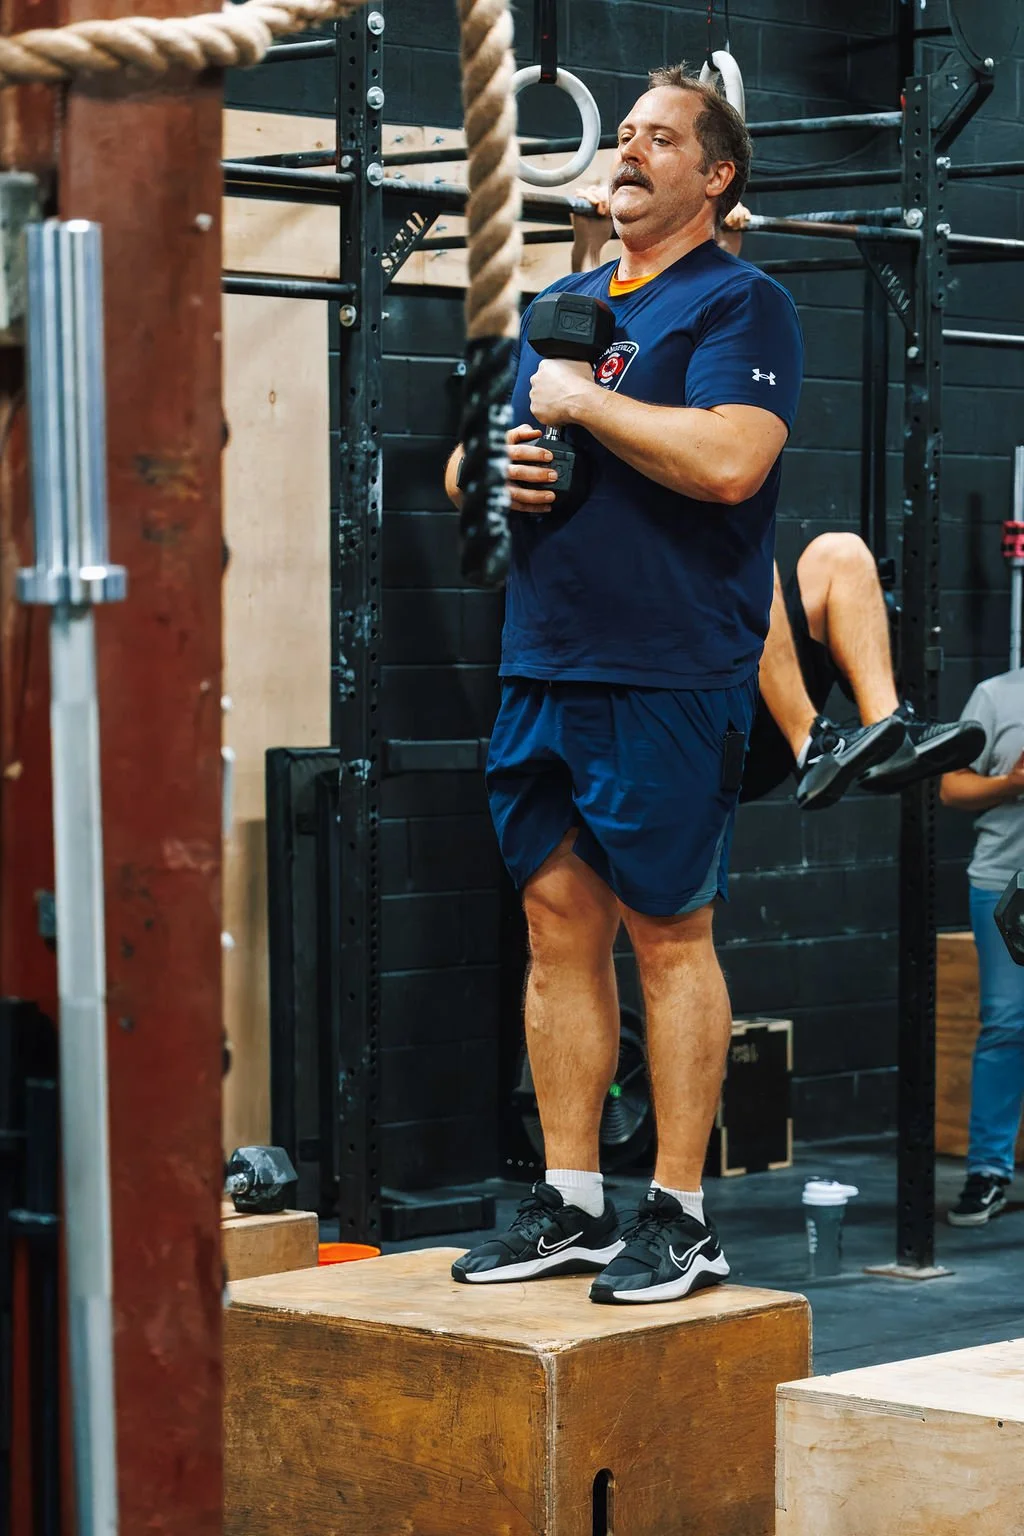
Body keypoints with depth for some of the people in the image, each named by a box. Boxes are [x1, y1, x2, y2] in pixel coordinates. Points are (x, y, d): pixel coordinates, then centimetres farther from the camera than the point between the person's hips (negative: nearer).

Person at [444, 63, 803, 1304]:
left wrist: (581, 402, -11)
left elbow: (729, 459, -21)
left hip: (671, 675, -7)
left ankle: (679, 1215, 5)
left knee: (667, 933, -2)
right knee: (559, 925, 8)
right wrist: (494, 470, 2)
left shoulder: (740, 303, -4)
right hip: (541, 665, 7)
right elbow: (462, 466, 26)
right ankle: (569, 1202, 15)